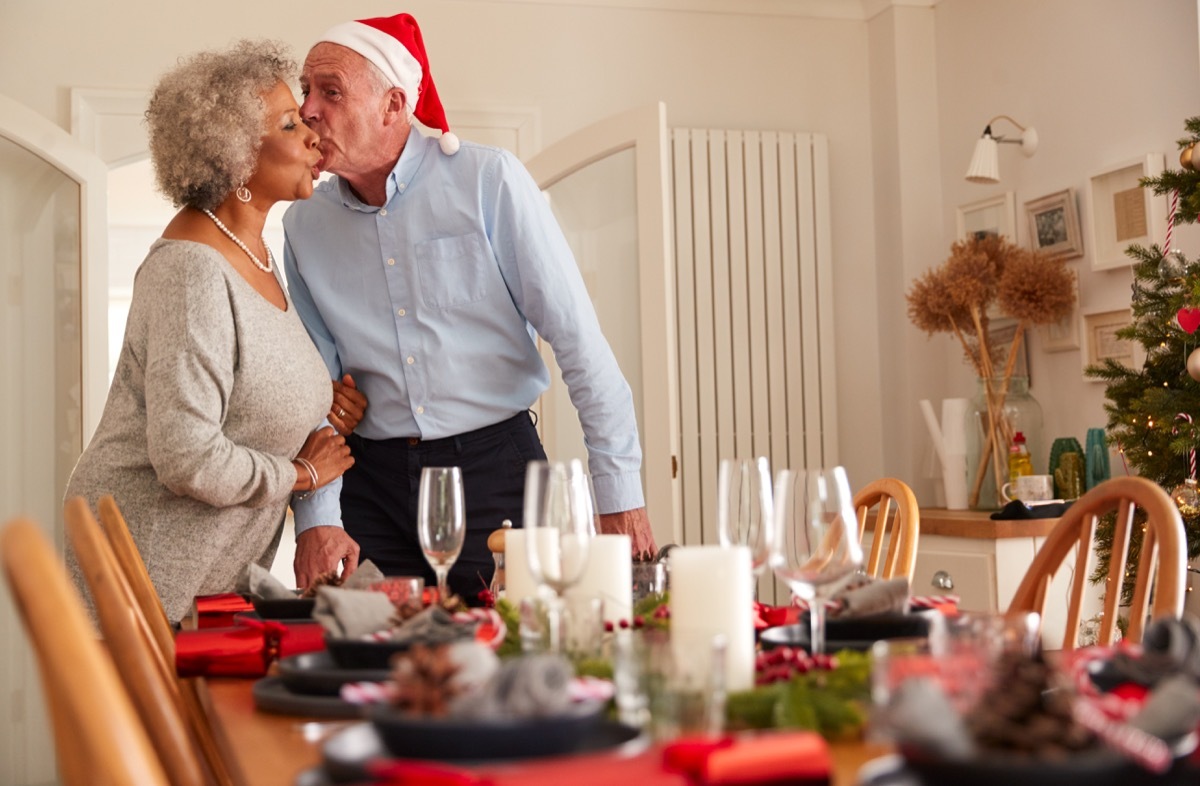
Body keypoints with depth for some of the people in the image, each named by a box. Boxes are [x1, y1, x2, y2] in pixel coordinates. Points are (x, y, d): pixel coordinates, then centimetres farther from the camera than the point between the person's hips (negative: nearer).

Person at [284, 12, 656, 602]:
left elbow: (578, 337, -10)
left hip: (494, 466, -3)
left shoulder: (489, 181, -8)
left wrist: (619, 493, -12)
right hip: (373, 484, 3)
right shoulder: (304, 225, 4)